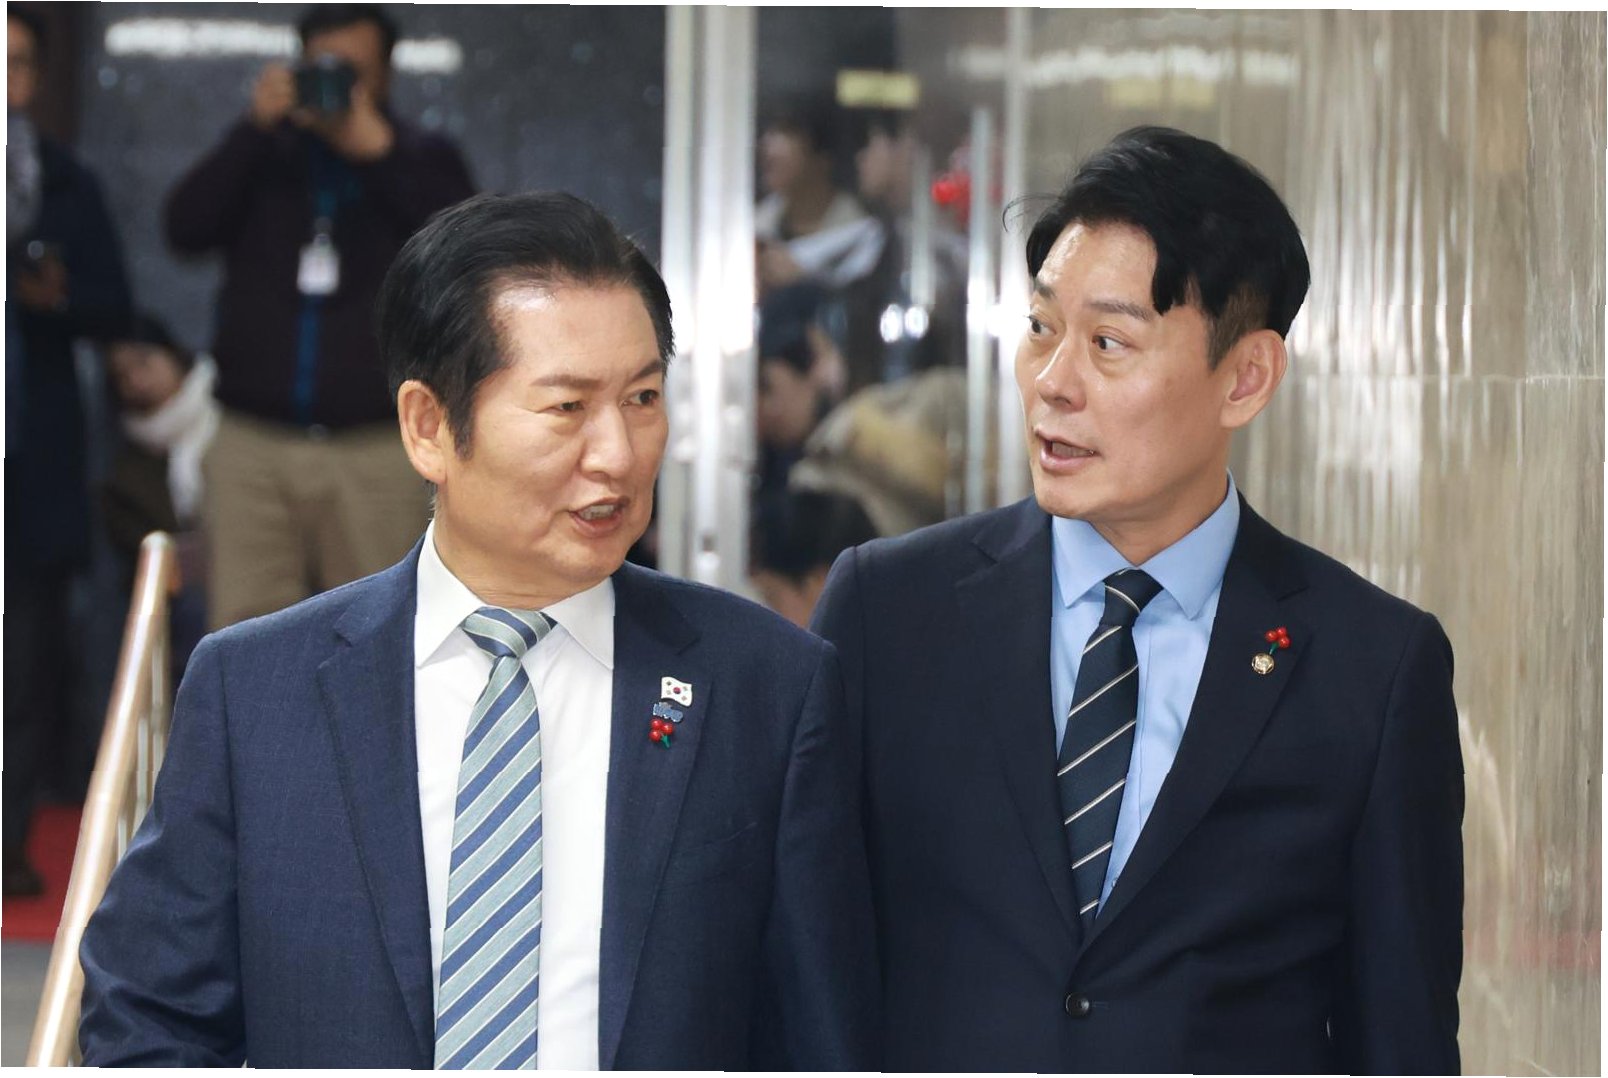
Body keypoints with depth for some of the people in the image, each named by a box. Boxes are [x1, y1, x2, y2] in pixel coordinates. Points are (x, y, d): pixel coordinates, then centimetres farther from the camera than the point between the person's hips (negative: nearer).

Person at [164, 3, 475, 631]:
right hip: (253, 443, 1)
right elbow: (186, 227, -2)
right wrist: (256, 130, -10)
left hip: (373, 451, -1)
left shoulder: (421, 162, 11)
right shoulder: (265, 156, 13)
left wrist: (379, 154, -12)